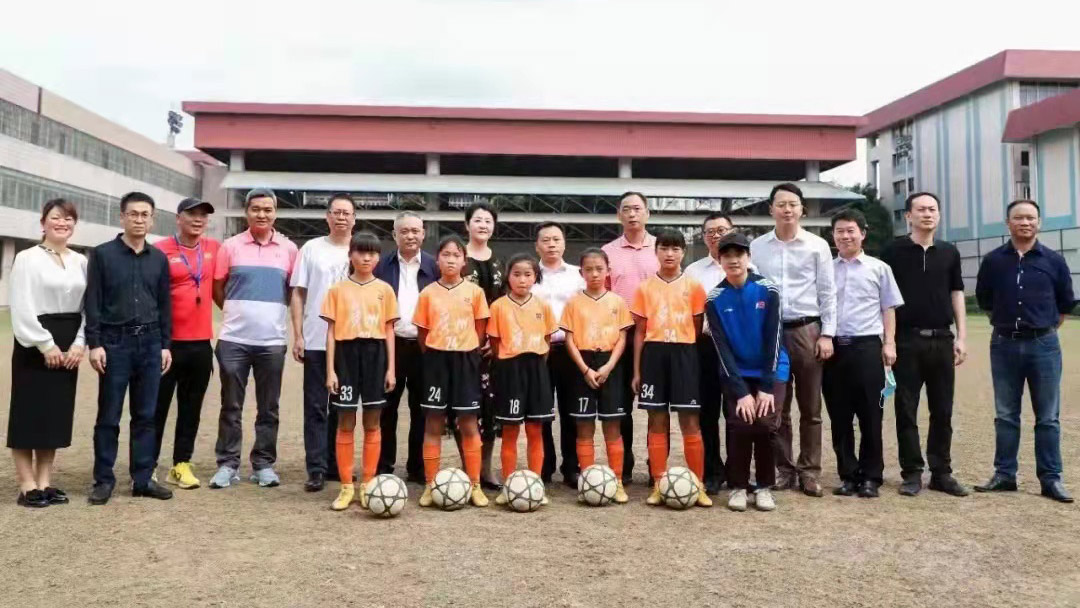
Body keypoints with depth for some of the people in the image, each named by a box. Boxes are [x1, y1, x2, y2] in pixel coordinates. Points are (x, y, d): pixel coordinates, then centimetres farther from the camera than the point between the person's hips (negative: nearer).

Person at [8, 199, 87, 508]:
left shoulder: (80, 261, 9)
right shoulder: (27, 258, -6)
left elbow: (87, 306, 7)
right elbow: (22, 309, -12)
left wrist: (79, 344, -5)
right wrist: (46, 345, -14)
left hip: (68, 348, 5)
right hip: (35, 346, -5)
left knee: (57, 413, 9)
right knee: (29, 414, 0)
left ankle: (45, 483, 18)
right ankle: (27, 486, 8)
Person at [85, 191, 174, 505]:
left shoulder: (159, 258, 10)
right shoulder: (102, 254, 1)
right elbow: (92, 303, -3)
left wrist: (166, 344, 7)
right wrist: (94, 343, -9)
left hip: (150, 343, 3)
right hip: (115, 341, -3)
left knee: (146, 415, 7)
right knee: (108, 416, 3)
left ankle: (142, 479, 15)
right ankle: (104, 480, 13)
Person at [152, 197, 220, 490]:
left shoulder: (214, 248, 7)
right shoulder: (161, 250, -6)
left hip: (201, 343, 4)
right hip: (168, 342, -4)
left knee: (191, 408, 10)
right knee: (158, 407, 4)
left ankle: (181, 465, 20)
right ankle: (148, 465, 15)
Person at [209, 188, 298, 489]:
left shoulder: (289, 249, 3)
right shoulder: (230, 246, 2)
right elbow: (217, 288, 9)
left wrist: (271, 313, 8)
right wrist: (238, 311, 9)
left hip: (272, 341, 1)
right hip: (233, 339, 0)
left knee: (268, 408, 7)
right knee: (231, 406, 6)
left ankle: (264, 464, 18)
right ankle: (227, 464, 17)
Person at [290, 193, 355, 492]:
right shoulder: (311, 248, 4)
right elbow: (298, 294, 3)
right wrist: (298, 335, -4)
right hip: (316, 341, -1)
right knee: (316, 406, 1)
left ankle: (336, 464, 19)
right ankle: (316, 469, 5)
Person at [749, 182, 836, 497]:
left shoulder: (818, 245, 3)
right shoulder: (757, 246, 5)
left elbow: (827, 293, 3)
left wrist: (827, 334, -3)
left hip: (807, 331, -1)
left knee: (810, 408, 6)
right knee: (776, 408, 7)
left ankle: (810, 470, 15)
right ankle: (783, 469, 18)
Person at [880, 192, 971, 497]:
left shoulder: (949, 252, 9)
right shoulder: (894, 251, -1)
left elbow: (957, 294, 12)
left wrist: (961, 336, 5)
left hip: (942, 340, 3)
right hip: (906, 340, -3)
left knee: (942, 410, 8)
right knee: (906, 410, 3)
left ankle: (942, 472, 18)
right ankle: (911, 472, 12)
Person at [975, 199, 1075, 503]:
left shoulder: (1054, 260, 1)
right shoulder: (993, 260, 2)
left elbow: (1066, 303, 12)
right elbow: (984, 299, 14)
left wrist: (1046, 327, 12)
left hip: (1044, 345, -1)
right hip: (1004, 345, 1)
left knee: (1048, 417, 4)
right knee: (1005, 415, 8)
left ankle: (1051, 478, 13)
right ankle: (1004, 474, 16)